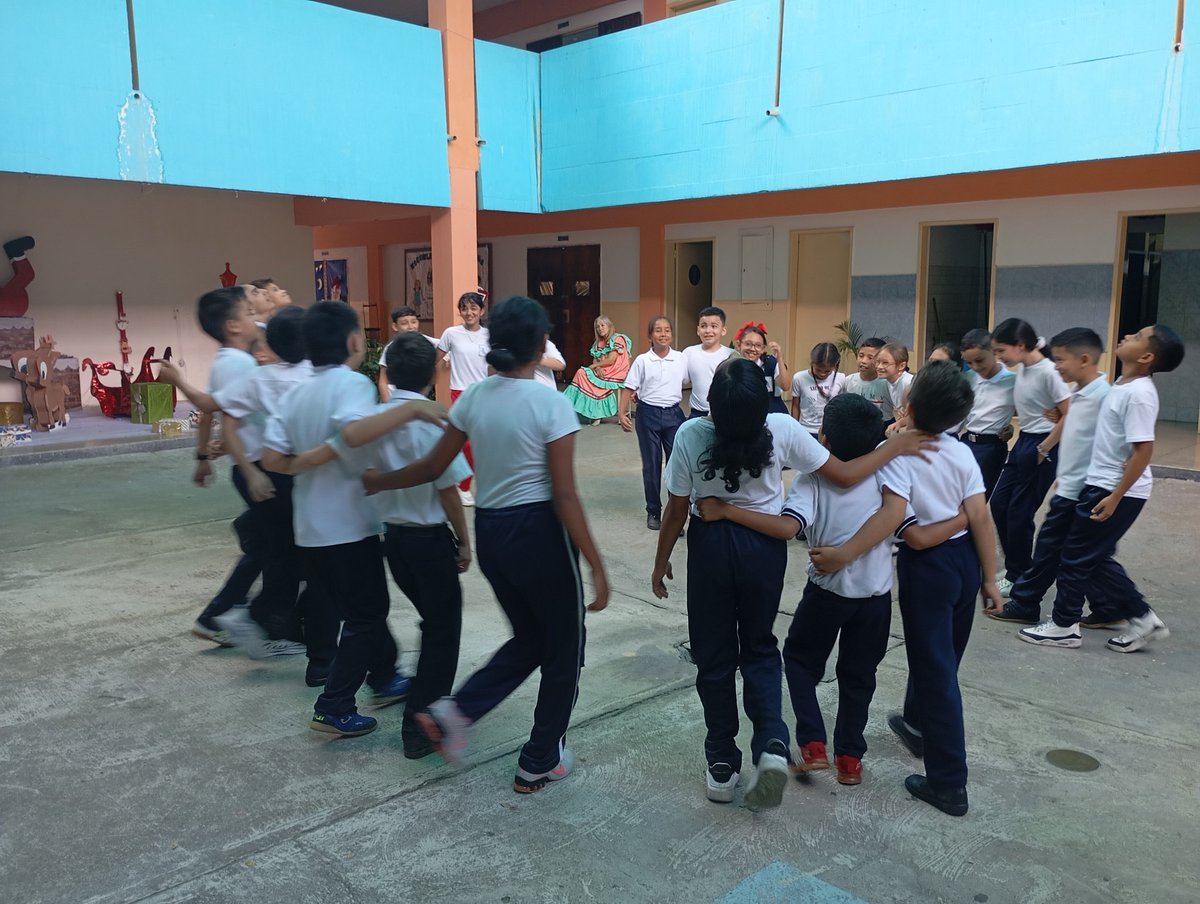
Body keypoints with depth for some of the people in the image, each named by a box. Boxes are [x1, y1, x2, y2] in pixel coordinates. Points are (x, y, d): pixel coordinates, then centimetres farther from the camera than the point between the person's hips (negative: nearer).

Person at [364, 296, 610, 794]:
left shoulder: (474, 397, 1)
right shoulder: (551, 403, -15)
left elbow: (432, 466, 7)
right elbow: (565, 495, -17)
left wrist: (376, 482, 24)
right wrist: (596, 565, -12)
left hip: (490, 532, 6)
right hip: (540, 532, -6)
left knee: (530, 639, 26)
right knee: (563, 647, 15)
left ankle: (456, 711, 10)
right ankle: (540, 762, 26)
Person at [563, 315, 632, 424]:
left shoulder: (618, 339, -5)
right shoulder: (599, 342, 20)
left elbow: (611, 360, -13)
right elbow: (595, 360, 11)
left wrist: (594, 366, -7)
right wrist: (597, 368, -11)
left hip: (614, 374, -7)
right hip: (602, 372, 7)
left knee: (582, 374, -23)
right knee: (581, 373, -19)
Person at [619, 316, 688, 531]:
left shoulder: (681, 359, -1)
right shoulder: (642, 360, -4)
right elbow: (628, 389, -3)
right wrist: (622, 413, -12)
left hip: (674, 414, 1)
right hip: (648, 414, -1)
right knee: (651, 464, 8)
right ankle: (653, 511, 21)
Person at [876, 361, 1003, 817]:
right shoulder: (962, 453, -2)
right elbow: (980, 517, -3)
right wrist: (989, 577, 2)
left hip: (926, 563, -6)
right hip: (965, 558, 6)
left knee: (936, 666, 1)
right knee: (942, 655, 24)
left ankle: (949, 783, 9)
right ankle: (916, 723, 49)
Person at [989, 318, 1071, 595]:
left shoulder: (1048, 372, -19)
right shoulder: (1022, 368, 5)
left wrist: (1044, 450, -16)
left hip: (1042, 446, -9)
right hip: (1023, 441, 9)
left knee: (1019, 512, 0)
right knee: (999, 503, 10)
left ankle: (1019, 577, 16)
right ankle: (1016, 570, 23)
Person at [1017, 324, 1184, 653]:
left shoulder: (1138, 393, -20)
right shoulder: (1123, 385, 8)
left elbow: (1143, 450, -23)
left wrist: (1115, 497, -22)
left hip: (1116, 491, -9)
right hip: (1103, 484, 9)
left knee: (1076, 557, 2)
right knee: (1095, 559, 15)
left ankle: (1063, 625, 17)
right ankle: (1143, 618, 24)